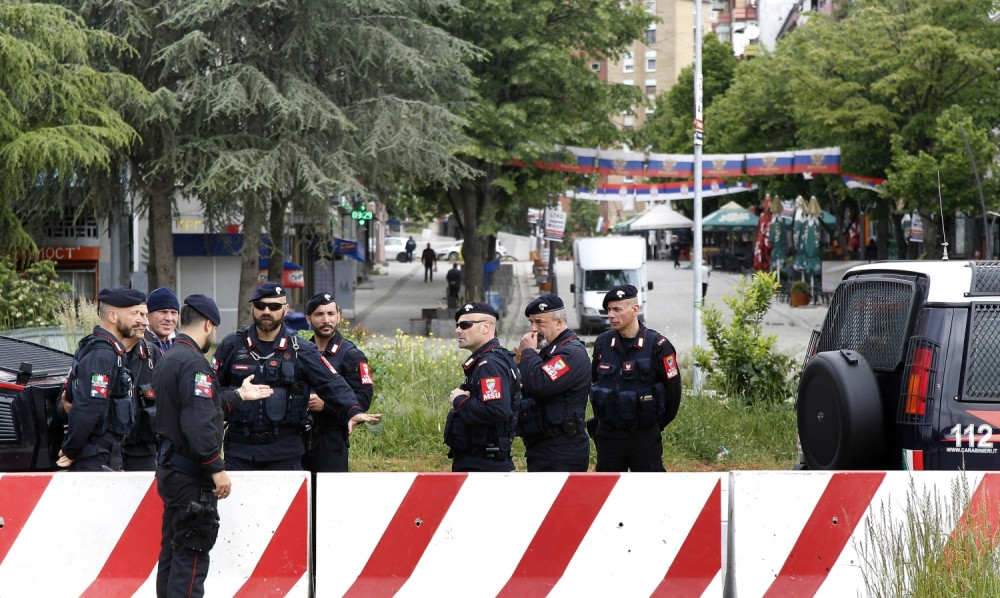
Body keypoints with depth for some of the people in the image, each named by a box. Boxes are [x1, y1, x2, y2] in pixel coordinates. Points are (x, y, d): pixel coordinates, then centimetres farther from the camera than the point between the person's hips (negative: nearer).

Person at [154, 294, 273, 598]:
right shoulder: (193, 362, -18)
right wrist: (217, 469, -22)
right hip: (191, 476, -10)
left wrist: (239, 395, 34)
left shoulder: (167, 360, 14)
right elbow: (199, 422, -26)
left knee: (172, 551, 15)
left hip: (169, 468, 10)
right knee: (192, 555, -8)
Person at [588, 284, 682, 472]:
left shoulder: (657, 345, -11)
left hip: (644, 436, -4)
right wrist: (600, 421, 14)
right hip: (608, 437, 4)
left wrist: (657, 423, 4)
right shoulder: (602, 344, 3)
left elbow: (673, 389, -4)